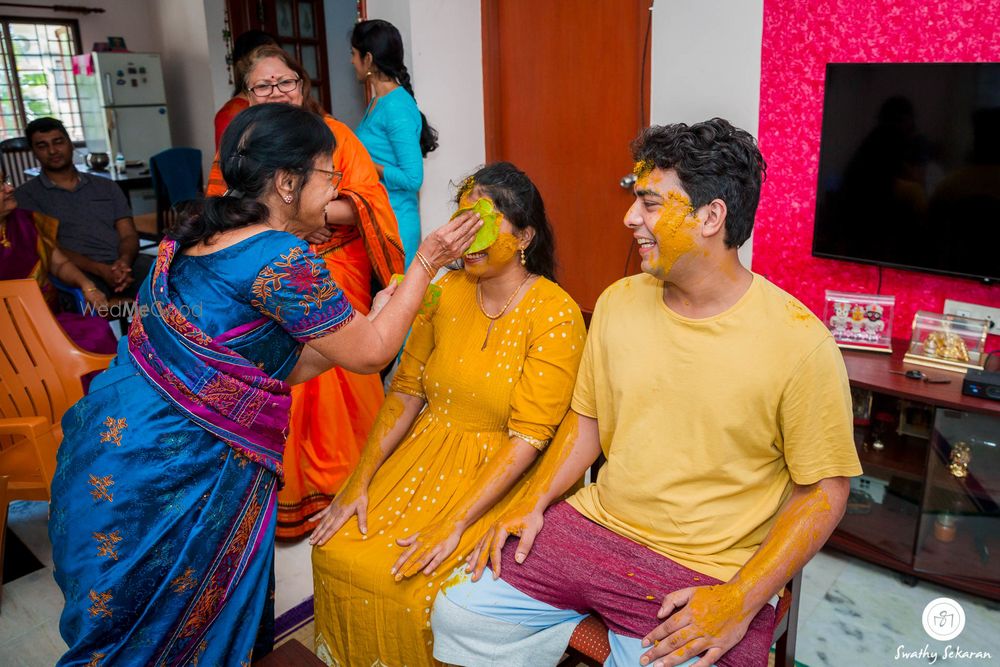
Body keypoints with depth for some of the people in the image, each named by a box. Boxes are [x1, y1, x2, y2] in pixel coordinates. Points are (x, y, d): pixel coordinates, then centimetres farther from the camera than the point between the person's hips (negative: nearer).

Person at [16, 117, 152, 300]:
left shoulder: (106, 187, 23)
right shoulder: (26, 195, 13)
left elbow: (128, 234, 13)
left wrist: (125, 261, -13)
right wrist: (101, 270, -17)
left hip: (124, 263, 4)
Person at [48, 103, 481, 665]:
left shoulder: (206, 238, 7)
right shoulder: (281, 258, -21)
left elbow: (278, 369, 10)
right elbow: (369, 353, -9)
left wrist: (370, 317, 9)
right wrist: (427, 262, -3)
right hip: (163, 470, -8)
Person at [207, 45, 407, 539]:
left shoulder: (333, 134, 0)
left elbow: (368, 202, -6)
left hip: (335, 280, -2)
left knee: (338, 382, 1)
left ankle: (348, 481, 22)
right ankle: (288, 495, 23)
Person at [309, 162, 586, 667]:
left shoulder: (555, 315, -16)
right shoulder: (446, 292, 0)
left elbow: (527, 437, -18)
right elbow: (406, 392, 2)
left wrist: (455, 526, -23)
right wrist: (360, 483, -6)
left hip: (500, 471, -5)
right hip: (424, 453, 5)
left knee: (419, 587, -21)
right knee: (337, 550, -9)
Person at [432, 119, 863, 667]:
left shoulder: (800, 342, -14)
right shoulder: (619, 301, 1)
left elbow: (825, 490, -8)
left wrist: (741, 602, -16)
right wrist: (533, 502, -2)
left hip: (708, 574, -4)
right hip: (596, 525, 4)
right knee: (458, 614, -4)